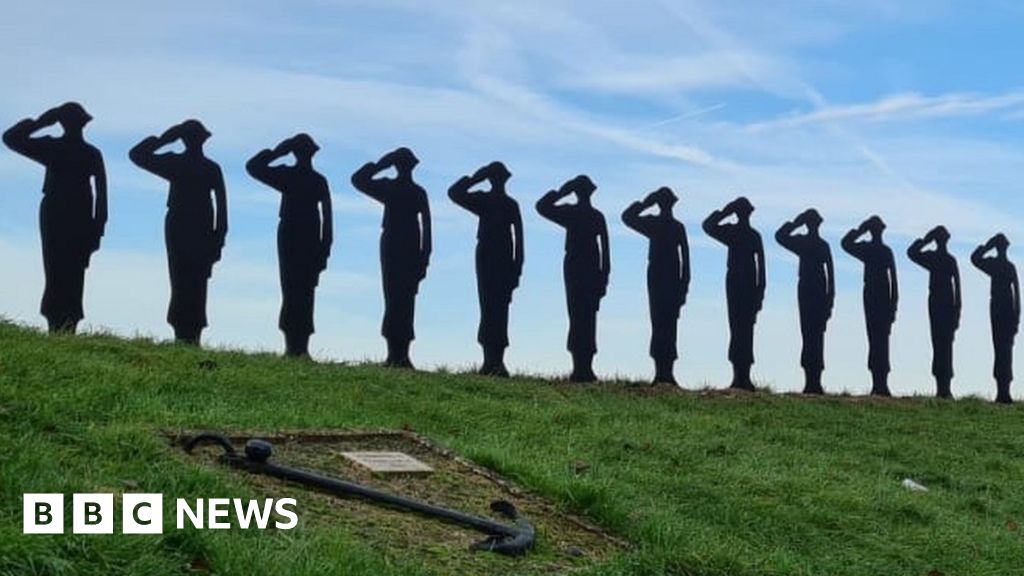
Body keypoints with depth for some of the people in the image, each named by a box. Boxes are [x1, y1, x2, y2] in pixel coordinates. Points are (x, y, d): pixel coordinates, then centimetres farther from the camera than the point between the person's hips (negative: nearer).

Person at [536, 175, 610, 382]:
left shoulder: (571, 213, -6)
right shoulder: (598, 216, 7)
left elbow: (541, 206, 1)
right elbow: (605, 248, 5)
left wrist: (561, 192, 6)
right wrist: (604, 276, 9)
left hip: (574, 268, -4)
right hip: (593, 270, 4)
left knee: (577, 317, -4)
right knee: (589, 319, 7)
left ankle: (580, 367, -9)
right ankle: (586, 368, 6)